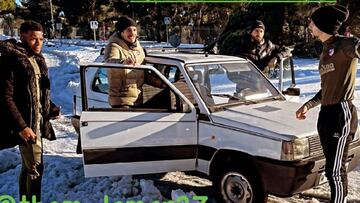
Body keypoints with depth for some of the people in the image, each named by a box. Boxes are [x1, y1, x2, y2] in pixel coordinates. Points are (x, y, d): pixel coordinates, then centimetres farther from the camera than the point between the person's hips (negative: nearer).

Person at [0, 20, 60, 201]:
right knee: (35, 168, -4)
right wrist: (21, 126, -23)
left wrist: (51, 108, 6)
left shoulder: (37, 59, 11)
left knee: (28, 167, 18)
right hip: (25, 124, -8)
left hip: (37, 122, 8)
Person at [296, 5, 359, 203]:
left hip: (341, 113, -9)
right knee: (332, 169, 15)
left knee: (335, 170, -3)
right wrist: (308, 105, 21)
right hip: (325, 114, 9)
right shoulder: (325, 52, 17)